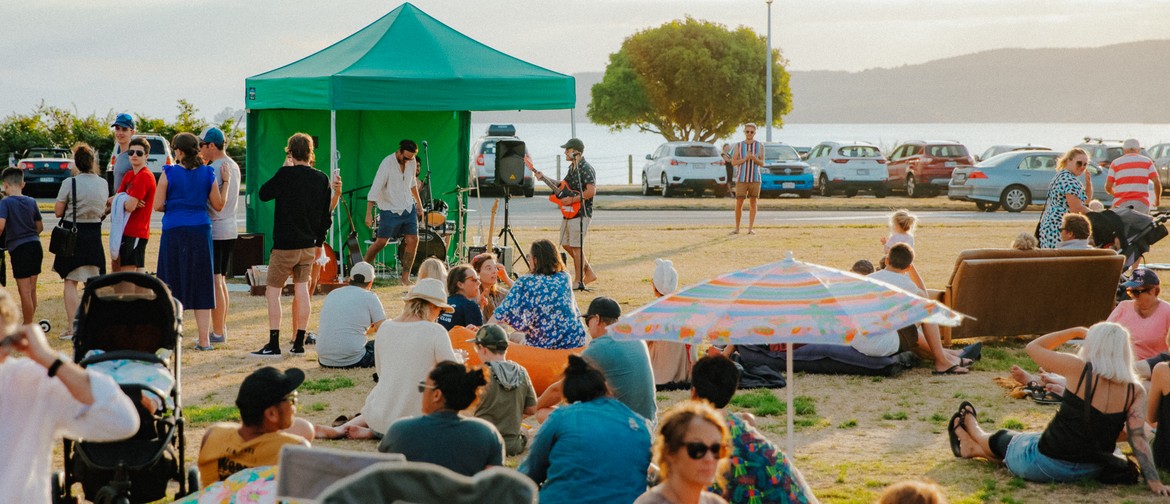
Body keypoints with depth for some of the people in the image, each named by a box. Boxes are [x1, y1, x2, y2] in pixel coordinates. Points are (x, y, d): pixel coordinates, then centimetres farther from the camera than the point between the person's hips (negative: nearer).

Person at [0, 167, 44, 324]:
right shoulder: (31, 202, 9)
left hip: (19, 248, -6)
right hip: (35, 245, 6)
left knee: (24, 291, 0)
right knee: (31, 289, 15)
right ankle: (29, 324, 25)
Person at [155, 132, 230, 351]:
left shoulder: (169, 173, -5)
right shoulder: (207, 174, 2)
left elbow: (158, 205, -4)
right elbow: (218, 205, 7)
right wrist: (225, 181, 18)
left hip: (174, 232, -2)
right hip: (200, 232, 2)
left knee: (172, 285, 6)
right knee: (201, 286, 7)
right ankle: (204, 339, 5)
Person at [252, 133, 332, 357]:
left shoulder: (286, 174, -14)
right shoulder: (322, 179, 3)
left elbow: (263, 194, 0)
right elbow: (326, 216, 8)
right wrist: (318, 242, 18)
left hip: (285, 245, -5)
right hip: (309, 245, 5)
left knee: (273, 292, 0)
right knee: (301, 290, 10)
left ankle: (273, 345, -5)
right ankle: (299, 343, 11)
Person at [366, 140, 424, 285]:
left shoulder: (412, 162, 0)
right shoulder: (387, 164, -19)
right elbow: (375, 189, -23)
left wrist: (418, 202, 20)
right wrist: (369, 213, -28)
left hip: (409, 208, 5)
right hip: (390, 210, -5)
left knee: (413, 240, -3)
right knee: (381, 242, -3)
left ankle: (405, 278, 2)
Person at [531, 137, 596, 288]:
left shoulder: (586, 168, -16)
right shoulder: (572, 167, 15)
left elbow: (591, 191, -25)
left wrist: (572, 199, -22)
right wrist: (543, 178, 18)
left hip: (580, 213, -10)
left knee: (576, 247, -6)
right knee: (566, 244, 13)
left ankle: (579, 281, 2)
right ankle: (589, 273, 21)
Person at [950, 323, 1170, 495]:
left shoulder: (1080, 370, -18)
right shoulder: (1135, 392, -9)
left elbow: (1033, 348, -5)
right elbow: (1138, 438, -15)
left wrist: (1076, 331, 3)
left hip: (1045, 466, -5)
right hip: (1090, 470, 5)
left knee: (1003, 439, 30)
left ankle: (973, 431, 62)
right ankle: (973, 447, 59)